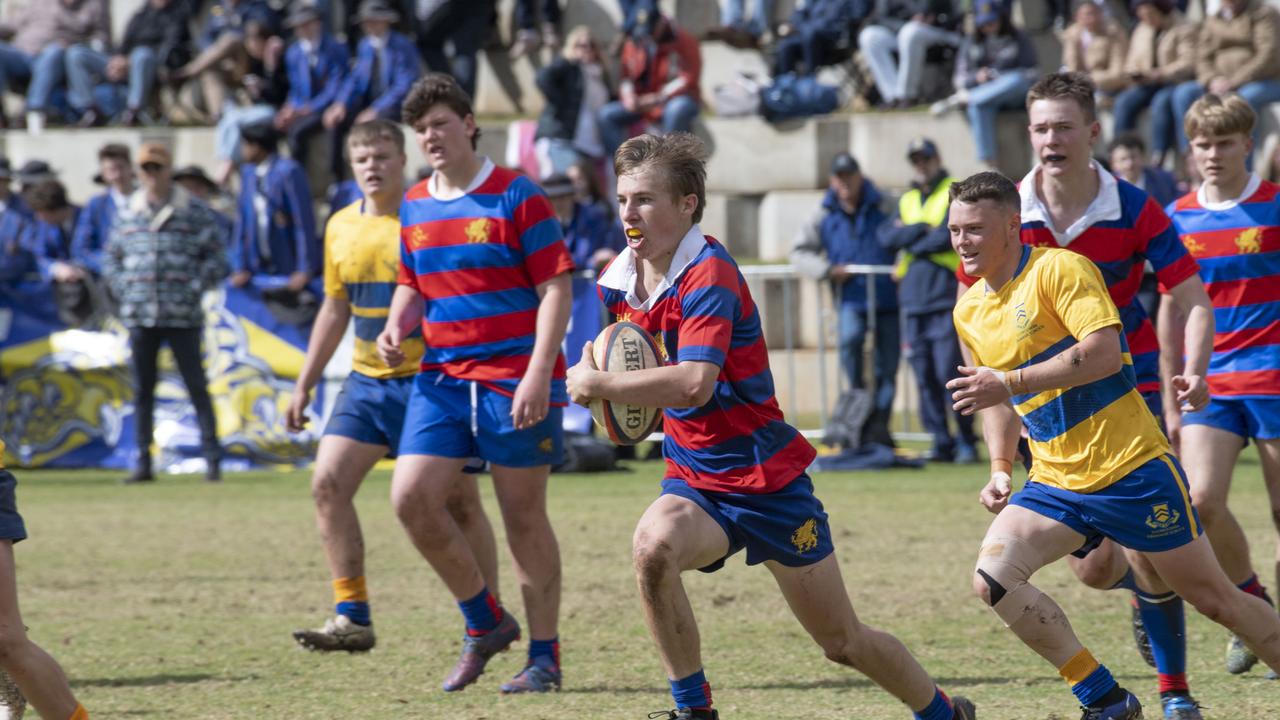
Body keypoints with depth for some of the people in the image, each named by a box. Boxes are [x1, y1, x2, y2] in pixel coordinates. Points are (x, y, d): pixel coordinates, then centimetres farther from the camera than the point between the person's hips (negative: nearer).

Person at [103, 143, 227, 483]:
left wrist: (193, 289, -9)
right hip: (139, 315, 4)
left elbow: (216, 256, 0)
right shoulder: (127, 215, 11)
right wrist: (124, 291, 4)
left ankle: (212, 458, 0)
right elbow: (111, 258, 18)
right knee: (142, 391, 7)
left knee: (196, 387, -3)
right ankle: (143, 463, 12)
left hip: (182, 316, -4)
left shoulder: (195, 212, 0)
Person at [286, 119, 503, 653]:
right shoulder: (341, 228, 8)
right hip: (367, 383, 6)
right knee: (328, 483, -8)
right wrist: (305, 385, 19)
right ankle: (352, 617, -4)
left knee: (459, 503, 0)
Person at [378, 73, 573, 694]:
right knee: (410, 497, -8)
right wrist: (397, 328, 0)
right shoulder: (414, 207, 11)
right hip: (442, 377, 5)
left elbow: (556, 288, -9)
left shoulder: (515, 196, -7)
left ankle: (545, 655, 11)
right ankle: (484, 623, 9)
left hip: (516, 380, -5)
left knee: (523, 516, 0)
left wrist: (539, 374, -18)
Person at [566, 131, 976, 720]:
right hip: (694, 482, 5)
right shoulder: (617, 281, 2)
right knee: (652, 547, -31)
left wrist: (599, 385, -26)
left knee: (843, 642, 5)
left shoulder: (709, 275, -21)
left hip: (767, 481, -5)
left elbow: (693, 383, -35)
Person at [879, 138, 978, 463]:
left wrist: (909, 243, 2)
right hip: (914, 301, 6)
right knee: (925, 377, 2)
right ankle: (941, 442, 5)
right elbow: (887, 237, 6)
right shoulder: (906, 200, 21)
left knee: (951, 374, -11)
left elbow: (949, 235, -10)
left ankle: (966, 442, -6)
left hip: (946, 297, -6)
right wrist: (923, 229, -6)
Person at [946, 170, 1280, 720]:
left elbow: (1104, 352, -25)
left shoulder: (1058, 268, -12)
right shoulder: (969, 312, 10)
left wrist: (1009, 382, -26)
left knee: (1213, 599, 1)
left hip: (1130, 469, -6)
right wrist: (1001, 469, 10)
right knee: (992, 578, -16)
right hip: (1055, 484, 6)